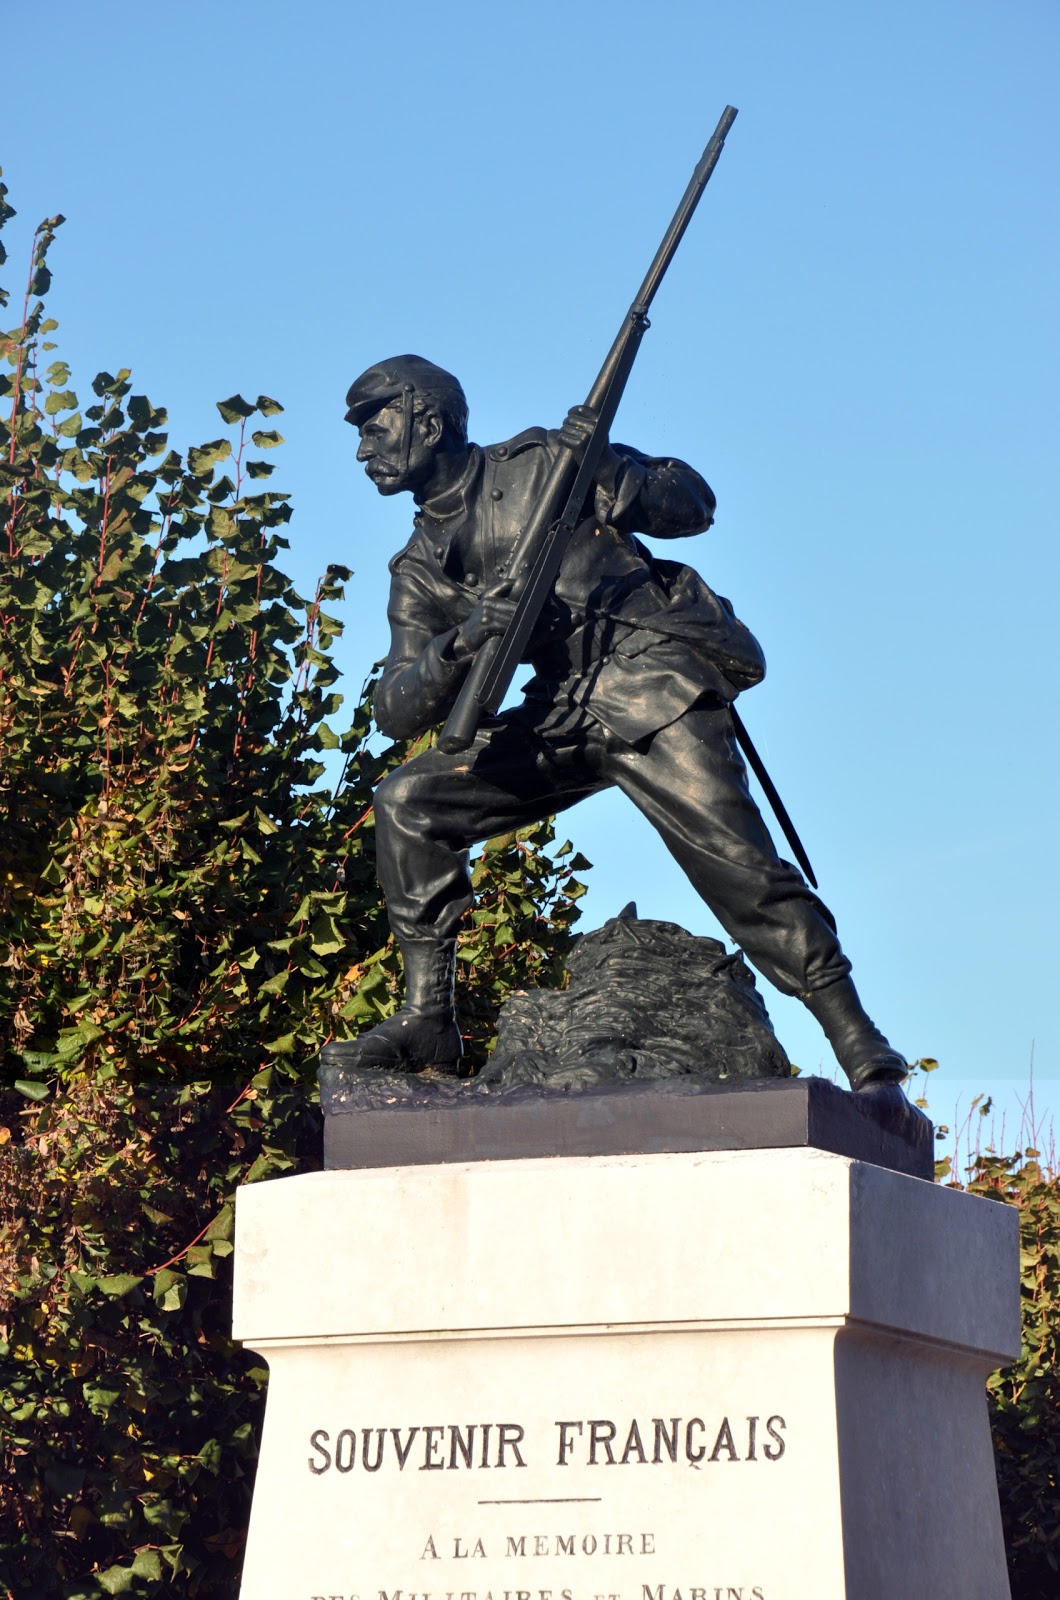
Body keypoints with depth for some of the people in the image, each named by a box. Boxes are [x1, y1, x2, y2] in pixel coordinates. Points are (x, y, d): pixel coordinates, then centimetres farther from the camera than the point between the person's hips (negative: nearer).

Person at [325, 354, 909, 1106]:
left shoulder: (537, 463, 3)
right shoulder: (419, 570, 14)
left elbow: (694, 503, 4)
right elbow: (398, 710, 3)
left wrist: (611, 472, -16)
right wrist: (458, 642, -17)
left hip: (653, 684, -6)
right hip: (563, 718, 6)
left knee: (736, 863, -19)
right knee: (409, 803, -6)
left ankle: (861, 1049, -17)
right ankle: (427, 1019, -2)